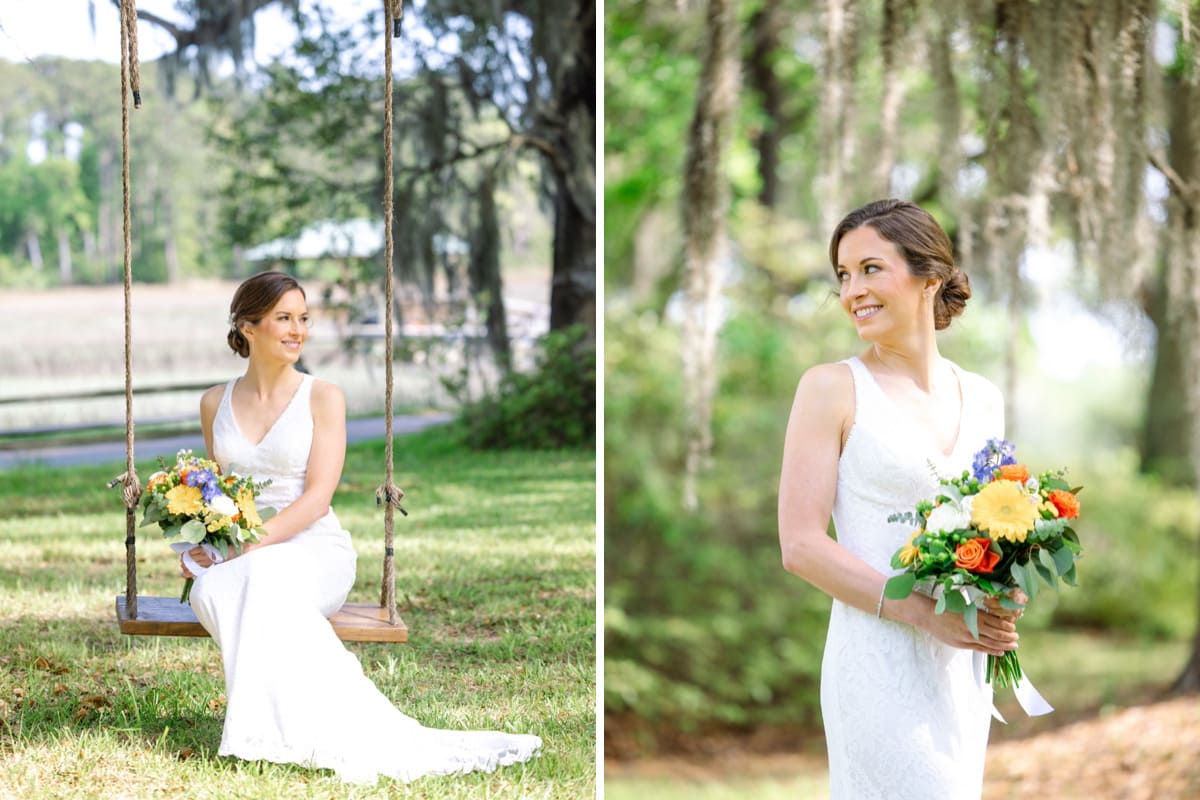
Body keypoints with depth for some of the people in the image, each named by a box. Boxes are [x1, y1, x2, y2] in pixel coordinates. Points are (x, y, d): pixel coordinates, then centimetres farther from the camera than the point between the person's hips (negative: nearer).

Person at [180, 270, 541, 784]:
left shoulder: (323, 398, 2)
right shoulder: (216, 403, 13)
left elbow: (316, 498, -7)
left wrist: (248, 546, -19)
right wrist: (205, 543, -2)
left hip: (314, 552, -2)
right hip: (236, 559, 3)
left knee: (264, 576, -39)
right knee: (212, 589, -36)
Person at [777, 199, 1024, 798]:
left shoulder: (982, 399, 10)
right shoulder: (832, 389, -5)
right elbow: (800, 545, -10)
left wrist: (1004, 612, -2)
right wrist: (926, 613, -18)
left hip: (964, 667, 5)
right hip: (881, 664, -5)